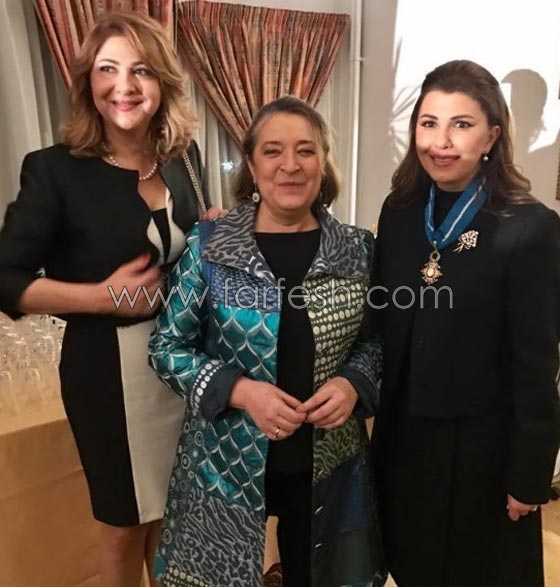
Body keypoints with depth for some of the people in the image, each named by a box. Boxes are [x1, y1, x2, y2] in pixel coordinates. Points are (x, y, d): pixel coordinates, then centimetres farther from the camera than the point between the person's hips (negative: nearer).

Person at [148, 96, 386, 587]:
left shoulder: (357, 249, -3)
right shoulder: (209, 245, -10)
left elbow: (375, 339, 7)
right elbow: (166, 347, -5)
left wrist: (352, 383, -13)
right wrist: (241, 391, -19)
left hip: (330, 460, 2)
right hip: (229, 460, -1)